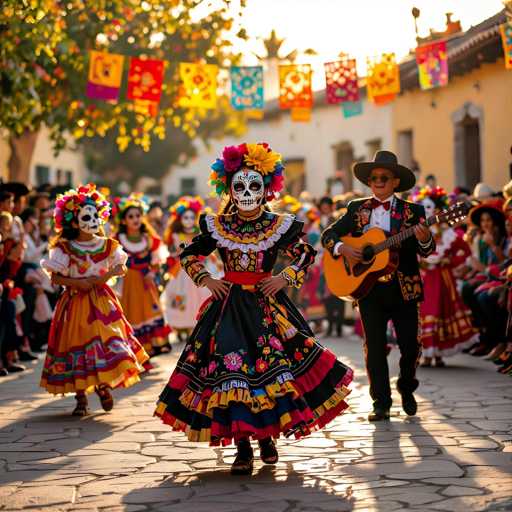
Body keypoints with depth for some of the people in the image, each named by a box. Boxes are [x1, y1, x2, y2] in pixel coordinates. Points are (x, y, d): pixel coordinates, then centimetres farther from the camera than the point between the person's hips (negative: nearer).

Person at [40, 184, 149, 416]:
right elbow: (55, 277, -7)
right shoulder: (64, 249, -8)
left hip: (102, 301, 2)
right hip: (76, 302, -2)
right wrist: (78, 283, -17)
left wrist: (105, 276, -11)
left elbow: (121, 268, 6)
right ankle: (81, 398, 9)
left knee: (107, 340, -7)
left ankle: (103, 385, 16)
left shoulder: (108, 245, 0)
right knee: (78, 344, 0)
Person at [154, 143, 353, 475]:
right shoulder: (217, 227, 4)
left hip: (267, 304, 0)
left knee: (272, 367, -2)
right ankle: (243, 447, 0)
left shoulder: (278, 226, 2)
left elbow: (306, 255, 11)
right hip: (229, 306, 0)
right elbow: (188, 256, 15)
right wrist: (206, 280, 3)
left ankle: (266, 436, 17)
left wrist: (284, 278, -1)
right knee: (232, 370, -7)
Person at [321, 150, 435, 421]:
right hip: (367, 287, 1)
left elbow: (426, 251, -6)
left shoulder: (413, 211, 0)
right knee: (374, 346, 3)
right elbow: (328, 234, 8)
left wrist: (424, 240, -29)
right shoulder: (357, 208, 7)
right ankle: (381, 403, 11)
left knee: (411, 345, 1)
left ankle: (406, 390, 27)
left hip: (404, 288, -1)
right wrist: (342, 248, -12)